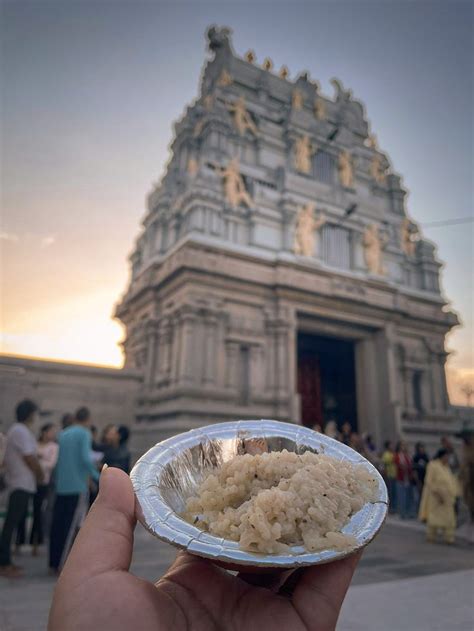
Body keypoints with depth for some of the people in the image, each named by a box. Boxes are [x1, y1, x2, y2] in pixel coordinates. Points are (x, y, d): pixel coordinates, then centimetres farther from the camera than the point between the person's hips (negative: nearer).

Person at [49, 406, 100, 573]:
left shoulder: (63, 434, 14)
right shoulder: (84, 434, -7)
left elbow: (59, 460, 18)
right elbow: (86, 458, -17)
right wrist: (97, 477, -6)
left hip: (61, 486, 7)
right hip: (77, 486, -6)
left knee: (57, 525, 11)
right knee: (71, 526, 0)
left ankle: (53, 564, 17)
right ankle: (62, 565, 0)